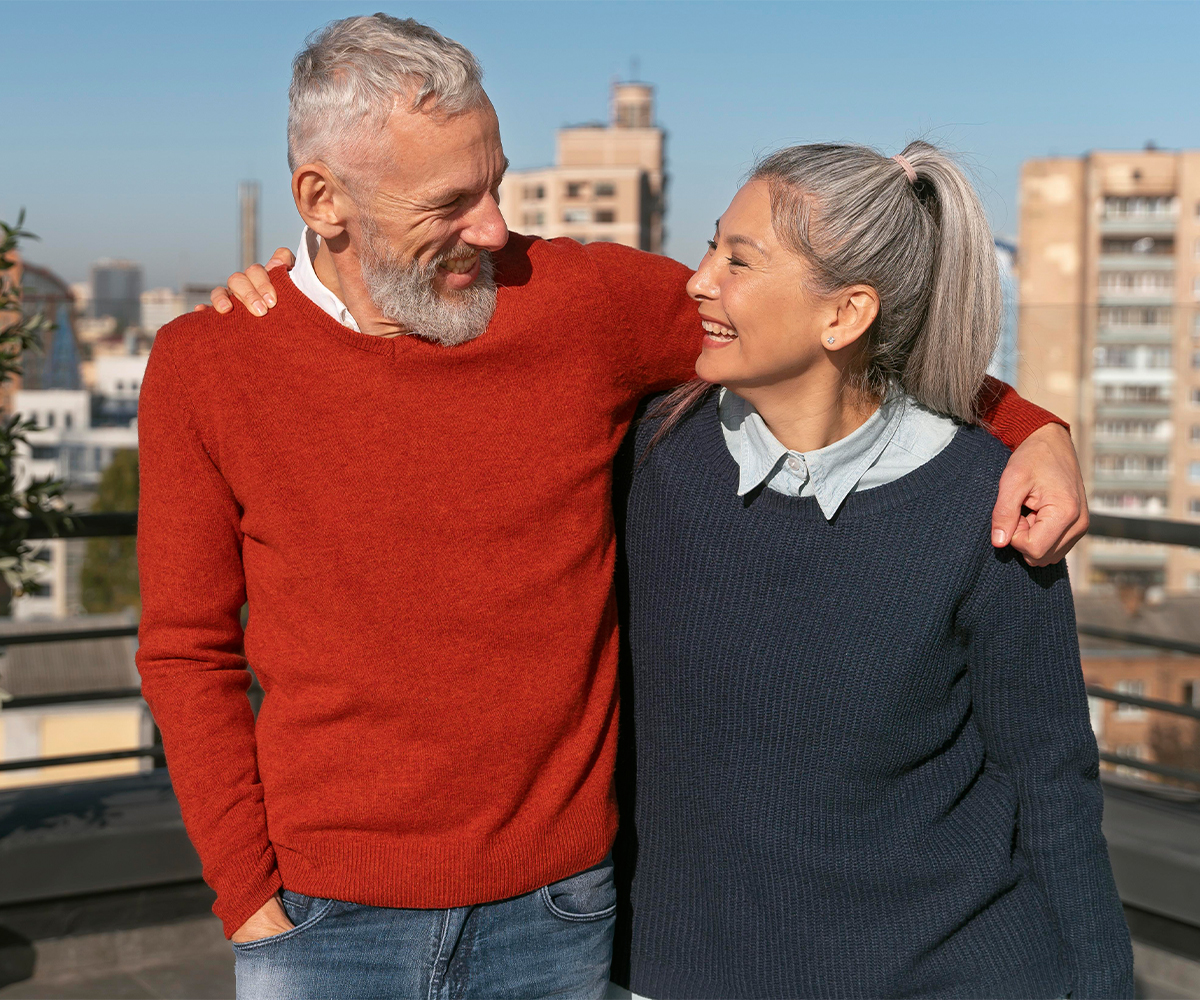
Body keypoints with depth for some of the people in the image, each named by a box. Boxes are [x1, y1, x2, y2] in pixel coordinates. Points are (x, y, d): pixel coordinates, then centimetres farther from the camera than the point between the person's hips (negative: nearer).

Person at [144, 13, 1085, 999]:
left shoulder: (587, 299, -6)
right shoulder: (204, 370, -6)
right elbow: (188, 651, 0)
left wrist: (1031, 429, -6)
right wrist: (250, 903, -4)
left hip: (554, 914, 1)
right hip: (328, 918, 0)